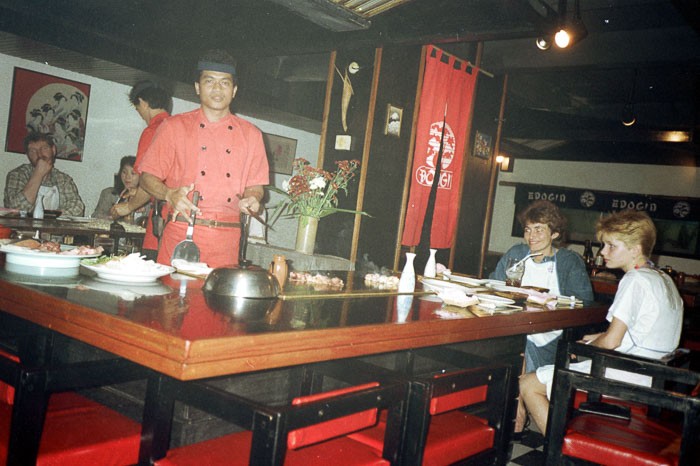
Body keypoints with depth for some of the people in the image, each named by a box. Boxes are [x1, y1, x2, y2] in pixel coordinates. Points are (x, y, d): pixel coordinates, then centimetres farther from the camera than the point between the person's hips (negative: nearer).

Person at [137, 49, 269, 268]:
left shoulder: (251, 134, 12)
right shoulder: (174, 126, 6)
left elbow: (255, 186, 15)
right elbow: (148, 176, 5)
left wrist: (251, 199, -7)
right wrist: (170, 195, -14)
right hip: (180, 235, -1)